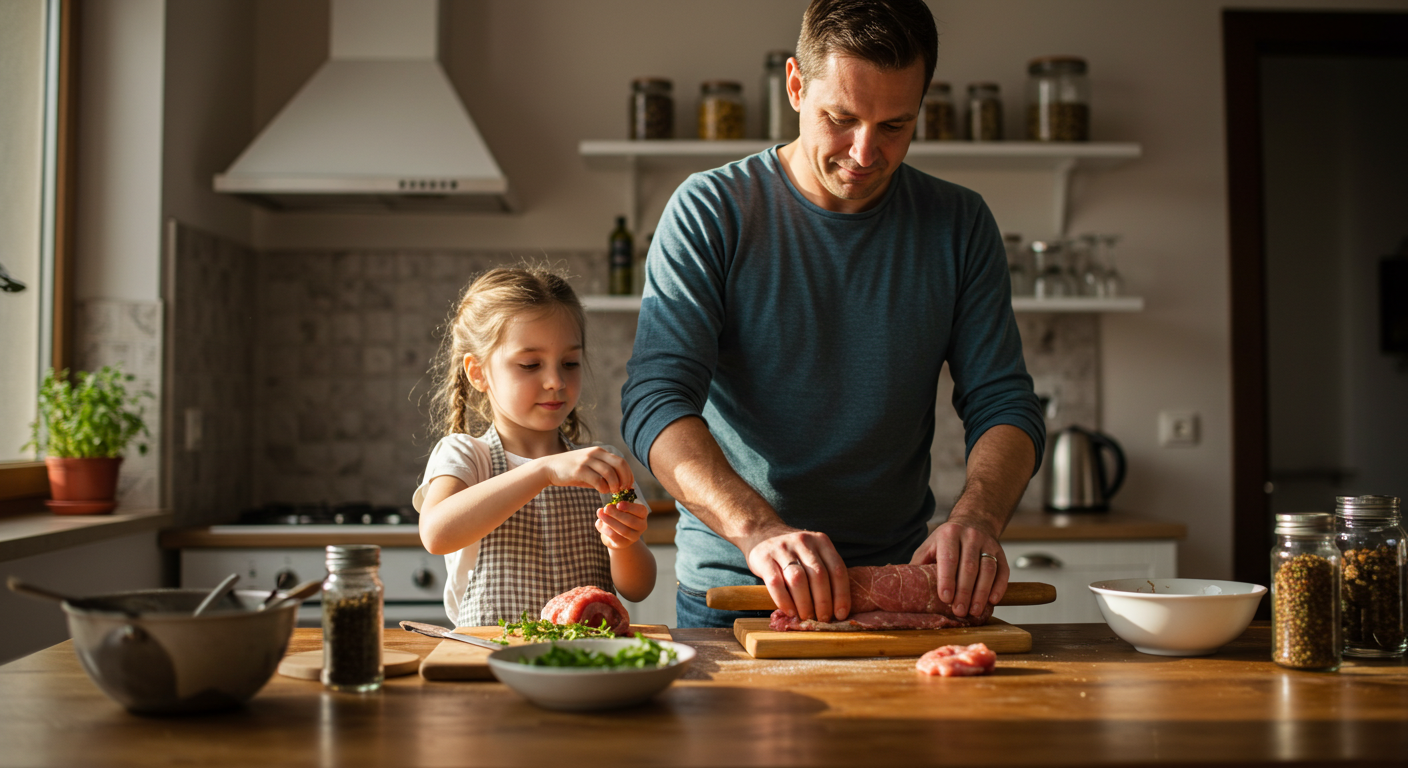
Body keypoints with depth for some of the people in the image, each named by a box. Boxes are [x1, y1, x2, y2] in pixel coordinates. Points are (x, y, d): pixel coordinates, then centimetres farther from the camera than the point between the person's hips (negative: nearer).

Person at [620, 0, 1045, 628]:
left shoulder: (959, 226, 4)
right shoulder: (709, 212, -5)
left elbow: (1004, 404, 1)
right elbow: (655, 404, -14)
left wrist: (976, 516, -21)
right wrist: (758, 530, -31)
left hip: (904, 585, 2)